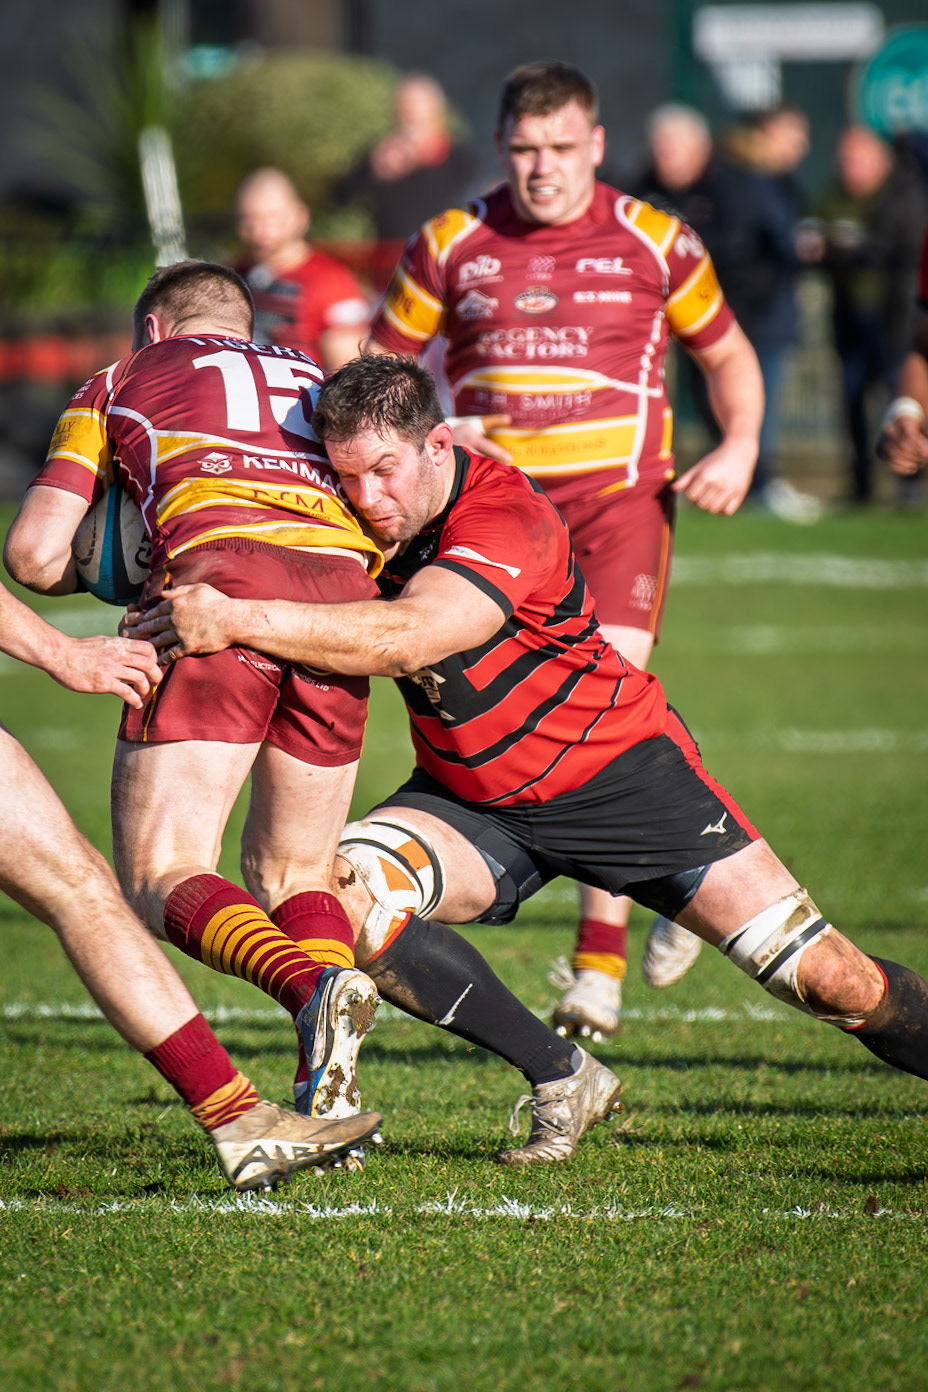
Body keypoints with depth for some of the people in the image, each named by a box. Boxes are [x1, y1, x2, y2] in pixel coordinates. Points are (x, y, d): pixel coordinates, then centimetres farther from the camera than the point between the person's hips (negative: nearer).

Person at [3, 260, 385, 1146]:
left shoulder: (118, 384, 26)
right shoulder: (318, 384, 35)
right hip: (345, 589, 4)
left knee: (158, 881, -3)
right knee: (295, 875, 18)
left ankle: (312, 985, -33)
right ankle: (328, 1098, -4)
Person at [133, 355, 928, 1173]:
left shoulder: (508, 521, -30)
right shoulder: (366, 521, -10)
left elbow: (406, 639, -45)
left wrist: (237, 621, -49)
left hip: (618, 770, -5)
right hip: (471, 802, 5)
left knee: (830, 979, -10)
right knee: (345, 898, -25)